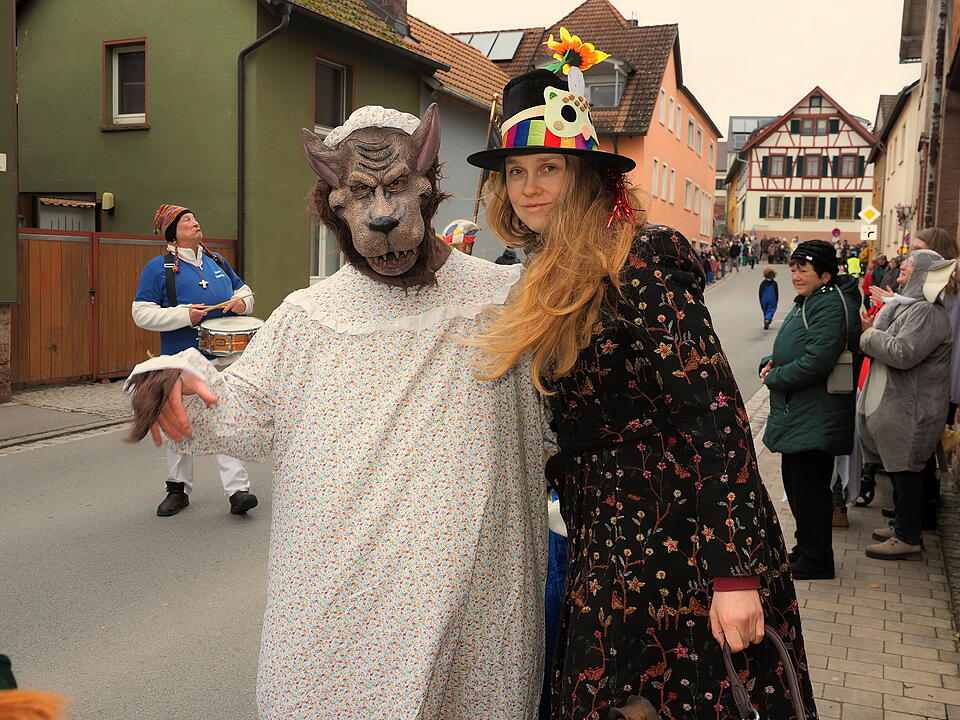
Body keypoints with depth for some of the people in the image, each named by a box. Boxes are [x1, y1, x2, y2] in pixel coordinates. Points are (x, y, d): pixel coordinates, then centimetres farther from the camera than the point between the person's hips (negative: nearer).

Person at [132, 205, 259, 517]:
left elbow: (242, 289, 26)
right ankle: (178, 489, 22)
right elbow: (142, 313, -5)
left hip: (224, 357, 3)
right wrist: (183, 315, -16)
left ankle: (238, 490, -5)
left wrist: (243, 301, 2)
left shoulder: (217, 261, 15)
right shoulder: (158, 268, 0)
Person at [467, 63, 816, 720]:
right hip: (612, 551, 8)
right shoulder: (555, 282, 11)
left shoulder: (637, 261, -16)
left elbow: (715, 414, -21)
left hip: (674, 548, -8)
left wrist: (736, 573, -24)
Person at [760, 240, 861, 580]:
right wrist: (769, 363, 2)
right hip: (796, 414, 11)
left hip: (815, 420, -10)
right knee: (795, 483, 19)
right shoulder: (806, 302, 14)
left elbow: (815, 362, -28)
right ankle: (805, 549, 34)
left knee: (809, 488, 0)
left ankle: (815, 562, 14)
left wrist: (774, 378, -15)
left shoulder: (831, 307, -19)